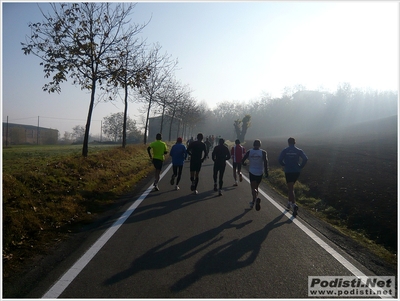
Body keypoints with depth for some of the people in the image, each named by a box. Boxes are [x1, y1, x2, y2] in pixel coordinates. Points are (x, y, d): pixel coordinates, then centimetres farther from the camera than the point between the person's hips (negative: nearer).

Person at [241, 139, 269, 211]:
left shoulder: (249, 152, -4)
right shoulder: (263, 152, -6)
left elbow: (243, 160, -6)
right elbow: (265, 162, -16)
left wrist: (244, 163, 17)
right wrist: (266, 172, -9)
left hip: (252, 172, -1)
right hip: (260, 172, 1)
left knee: (253, 187, -1)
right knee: (256, 187, 19)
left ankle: (256, 199, -29)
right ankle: (254, 201, 29)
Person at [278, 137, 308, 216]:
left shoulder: (285, 151, -1)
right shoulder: (299, 151, 2)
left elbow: (280, 159, -12)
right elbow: (305, 159, -11)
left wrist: (285, 165, 4)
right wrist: (301, 166, 0)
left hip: (288, 172, -3)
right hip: (297, 172, 3)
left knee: (291, 189, -3)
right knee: (291, 187, 22)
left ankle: (294, 205, -20)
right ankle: (289, 202, 29)